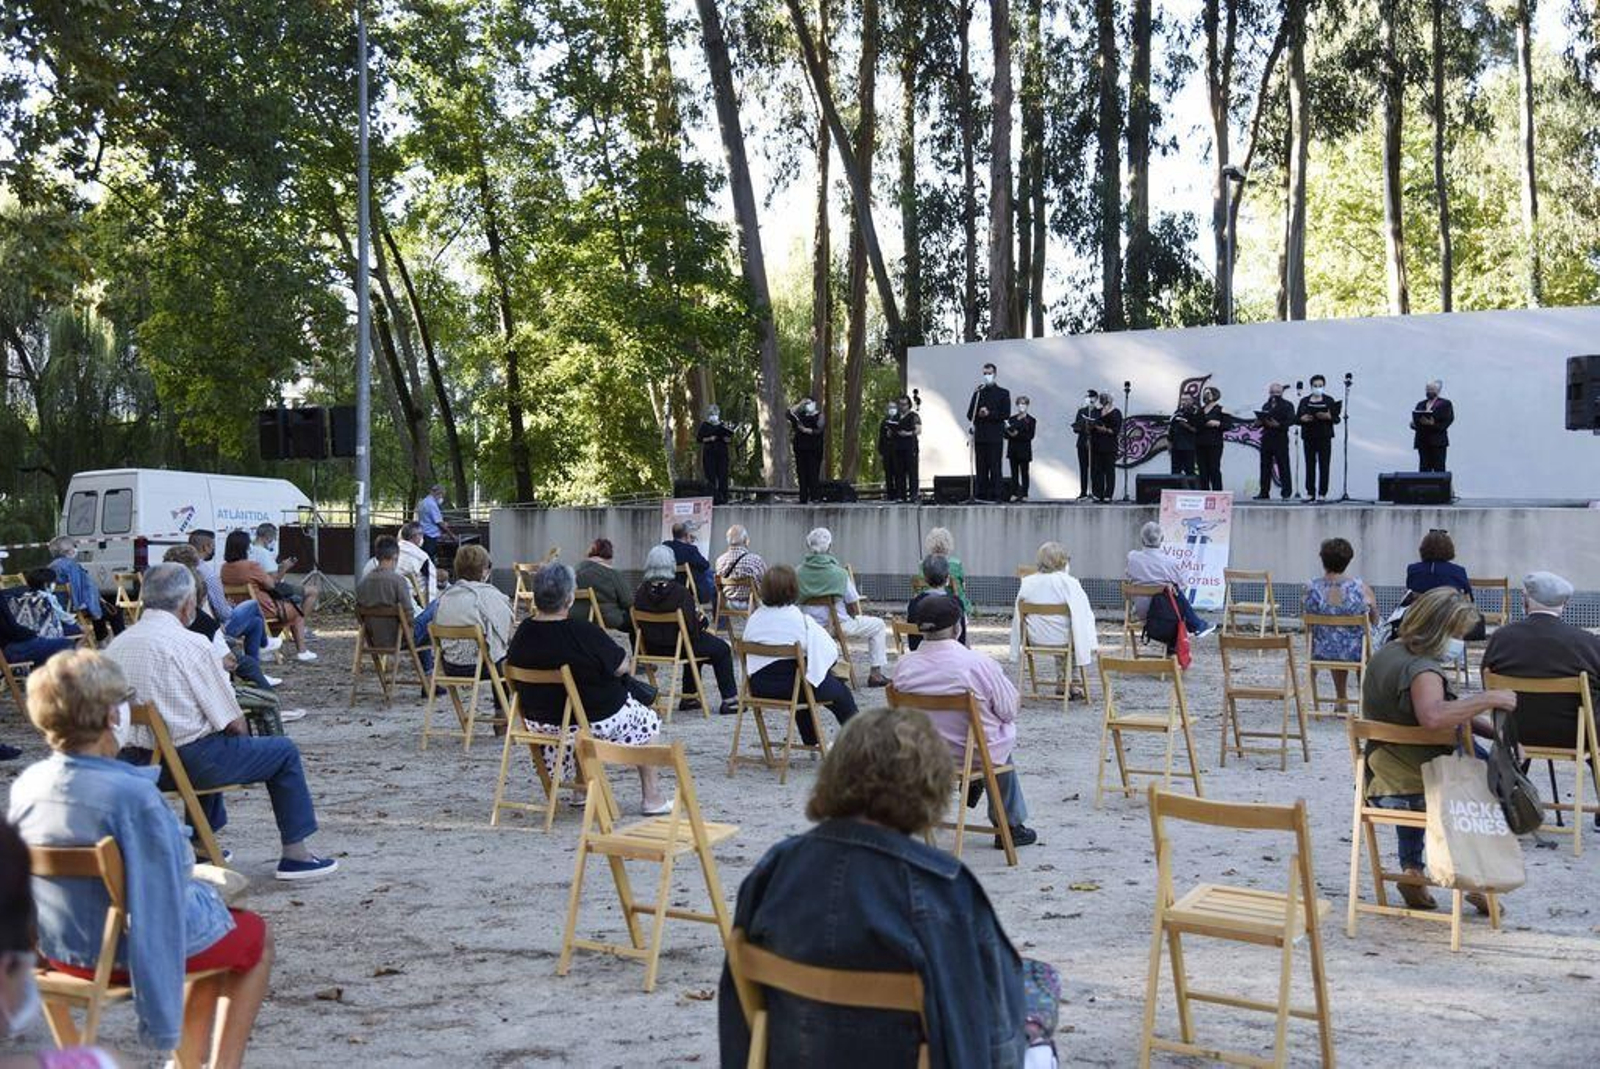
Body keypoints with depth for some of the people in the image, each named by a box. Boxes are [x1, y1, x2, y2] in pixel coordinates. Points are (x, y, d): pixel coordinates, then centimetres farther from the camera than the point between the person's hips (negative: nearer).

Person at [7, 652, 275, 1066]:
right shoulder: (133, 794, -31)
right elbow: (157, 903, -27)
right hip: (130, 950, -7)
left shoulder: (25, 786, -10)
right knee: (255, 936, 21)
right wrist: (162, 1022, -20)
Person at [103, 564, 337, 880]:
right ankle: (295, 853, 9)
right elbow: (232, 722, -13)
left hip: (131, 764, 8)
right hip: (186, 763, -8)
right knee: (284, 752, 8)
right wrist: (242, 736, 11)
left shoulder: (115, 646, 4)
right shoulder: (190, 644, -16)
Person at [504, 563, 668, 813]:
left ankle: (581, 789, 40)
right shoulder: (585, 633, -28)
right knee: (646, 720, 22)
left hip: (539, 721, 6)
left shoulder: (524, 632, -12)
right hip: (596, 721, -6)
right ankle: (652, 799, 26)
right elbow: (621, 667, -16)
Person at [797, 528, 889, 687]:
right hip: (838, 625, -5)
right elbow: (854, 608, -8)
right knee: (878, 626, 16)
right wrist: (851, 616, 15)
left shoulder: (798, 572, -4)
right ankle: (876, 674, 12)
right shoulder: (839, 573, -13)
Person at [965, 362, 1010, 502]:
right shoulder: (978, 393, 15)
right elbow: (970, 414, 10)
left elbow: (1006, 414, -3)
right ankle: (980, 495, 5)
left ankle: (993, 496, -5)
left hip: (995, 436, -3)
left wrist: (989, 414, -14)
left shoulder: (1003, 393, 6)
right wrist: (979, 415, -10)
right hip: (980, 436, 3)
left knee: (994, 467, -5)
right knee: (980, 467, 2)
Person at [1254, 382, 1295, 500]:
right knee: (1265, 465, 5)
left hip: (1280, 438, -5)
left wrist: (1278, 425, -23)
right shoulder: (1266, 406, 20)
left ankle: (1286, 493, -3)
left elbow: (1291, 420, -10)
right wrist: (1258, 422, -7)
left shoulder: (1287, 405, 3)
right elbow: (1261, 420, 16)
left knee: (1283, 465, -5)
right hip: (1266, 438, 5)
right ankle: (1264, 492, 9)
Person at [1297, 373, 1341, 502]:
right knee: (1310, 464, 0)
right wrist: (1303, 418, -12)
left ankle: (1322, 493, -5)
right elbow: (1297, 418, 10)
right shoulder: (1304, 401, 12)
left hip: (1324, 437, -2)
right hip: (1308, 437, 2)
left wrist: (1328, 416, -18)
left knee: (1324, 465, -6)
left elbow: (1336, 419, 2)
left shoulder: (1329, 401, 7)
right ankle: (1310, 493, 3)